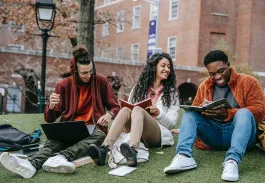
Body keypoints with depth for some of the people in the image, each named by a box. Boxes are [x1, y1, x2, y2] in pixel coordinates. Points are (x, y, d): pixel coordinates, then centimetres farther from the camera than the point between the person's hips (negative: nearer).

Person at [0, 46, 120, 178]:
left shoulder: (101, 81, 0)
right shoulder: (64, 85, 0)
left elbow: (115, 107, 6)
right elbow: (49, 119, 1)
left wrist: (109, 114, -19)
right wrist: (51, 106, -24)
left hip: (93, 129, 0)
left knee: (100, 135, -36)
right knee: (53, 142, -32)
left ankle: (62, 158, -58)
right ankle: (31, 165, -63)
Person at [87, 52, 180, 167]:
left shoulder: (172, 92, 13)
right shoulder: (139, 87, 19)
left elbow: (172, 123, 6)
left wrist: (158, 113, -12)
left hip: (158, 134, -2)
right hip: (134, 131, 2)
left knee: (138, 110, -31)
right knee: (126, 109, -29)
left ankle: (133, 151, -62)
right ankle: (104, 150, -52)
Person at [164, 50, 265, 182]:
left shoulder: (248, 82, 0)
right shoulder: (204, 86, 12)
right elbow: (194, 109, 11)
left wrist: (227, 114, -24)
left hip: (238, 134, -3)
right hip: (213, 135, 4)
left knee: (244, 113, -31)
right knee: (189, 113, -14)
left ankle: (232, 160, -49)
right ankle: (184, 156, -37)